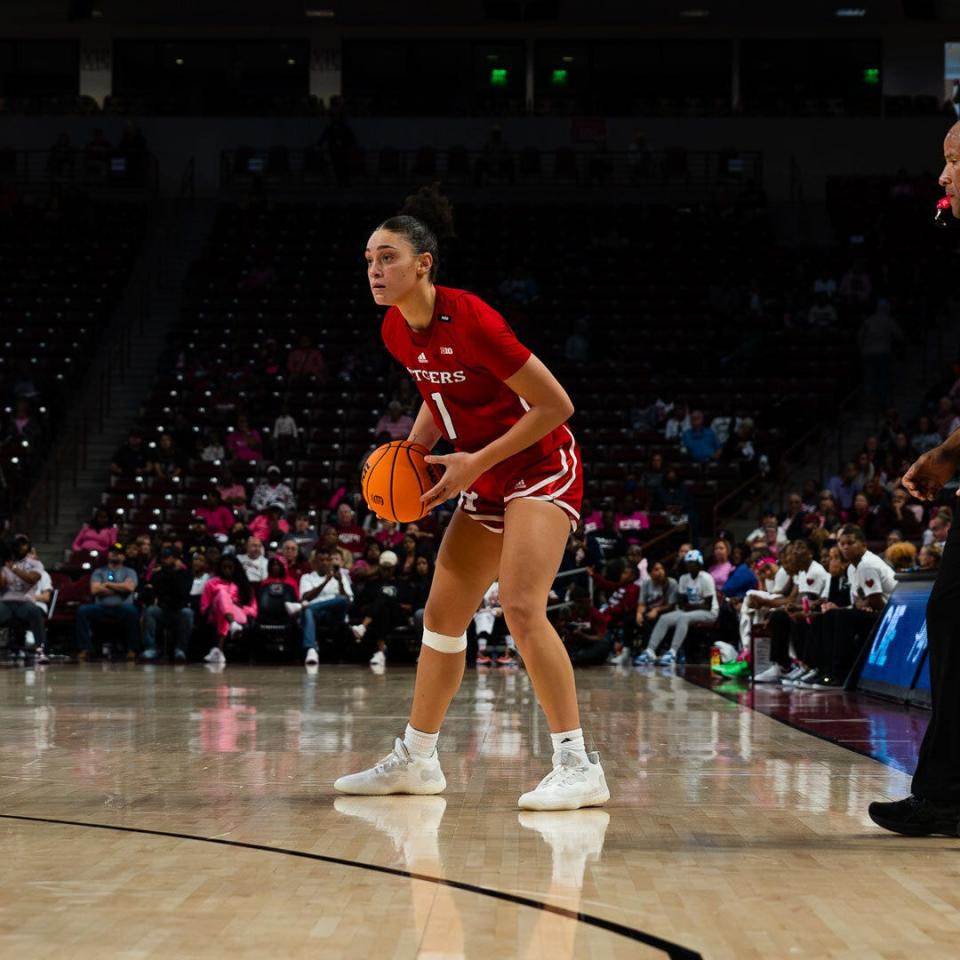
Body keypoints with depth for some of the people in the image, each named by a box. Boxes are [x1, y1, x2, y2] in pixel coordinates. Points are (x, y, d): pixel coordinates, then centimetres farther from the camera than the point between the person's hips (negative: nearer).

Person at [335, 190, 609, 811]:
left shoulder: (469, 320, -24)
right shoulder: (397, 330, 1)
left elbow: (556, 404, -21)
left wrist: (476, 462, -20)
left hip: (541, 467, -9)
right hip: (486, 484, 9)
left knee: (521, 607, -24)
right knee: (442, 616, 12)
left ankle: (579, 766, -23)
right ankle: (416, 760, 25)